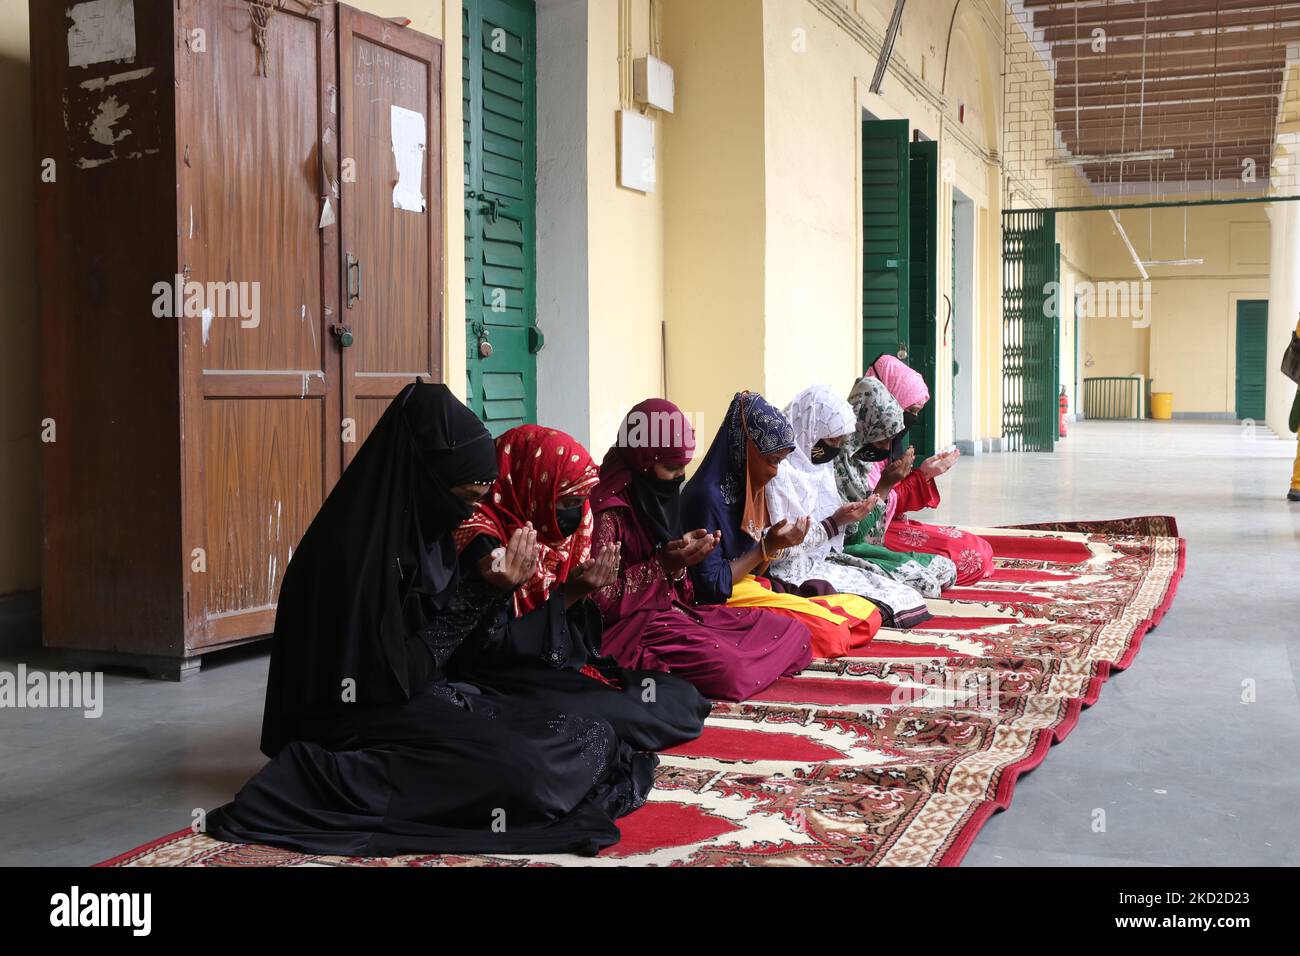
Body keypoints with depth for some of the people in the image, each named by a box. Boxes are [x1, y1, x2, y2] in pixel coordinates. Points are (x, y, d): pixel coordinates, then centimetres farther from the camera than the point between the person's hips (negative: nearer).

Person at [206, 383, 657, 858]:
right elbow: (389, 678, -20)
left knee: (593, 735, -4)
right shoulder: (357, 546, -22)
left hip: (425, 698, 9)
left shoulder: (421, 523, 4)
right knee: (520, 768, -30)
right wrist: (482, 594, -18)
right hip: (361, 717, -9)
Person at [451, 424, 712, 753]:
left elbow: (578, 637, 10)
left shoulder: (551, 533, 6)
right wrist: (567, 594, -22)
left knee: (683, 697, -1)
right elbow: (492, 647, -23)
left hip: (567, 669, 8)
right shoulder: (483, 542, -18)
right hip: (511, 680, -8)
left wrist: (583, 590, -10)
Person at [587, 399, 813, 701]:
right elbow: (598, 599, -18)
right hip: (631, 623, -10)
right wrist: (663, 566, -18)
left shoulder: (655, 495, 12)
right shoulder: (608, 506, -16)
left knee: (793, 632, 1)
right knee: (725, 666, -35)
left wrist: (683, 549, -2)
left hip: (674, 608, 10)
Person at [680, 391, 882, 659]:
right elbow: (710, 585, -18)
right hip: (727, 603, -10)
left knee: (868, 614, 2)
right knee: (828, 629, -28)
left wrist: (778, 541, -4)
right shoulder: (707, 496, -17)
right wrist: (766, 546, -15)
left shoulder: (749, 488, 10)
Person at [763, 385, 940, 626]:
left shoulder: (820, 464, 10)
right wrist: (836, 521, -18)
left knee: (906, 596, -6)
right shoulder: (779, 471, -18)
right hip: (794, 572, -9)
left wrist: (851, 514, -3)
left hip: (825, 561, 9)